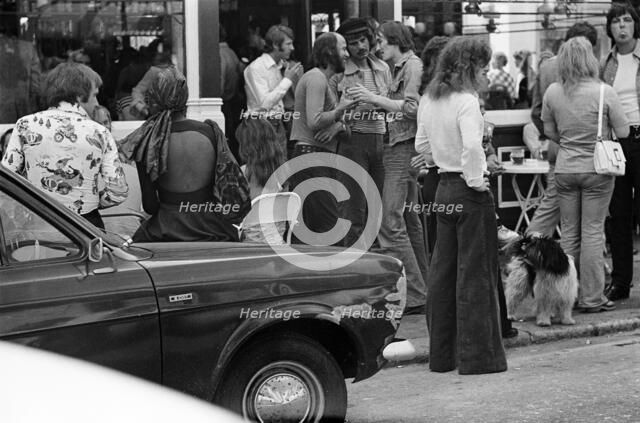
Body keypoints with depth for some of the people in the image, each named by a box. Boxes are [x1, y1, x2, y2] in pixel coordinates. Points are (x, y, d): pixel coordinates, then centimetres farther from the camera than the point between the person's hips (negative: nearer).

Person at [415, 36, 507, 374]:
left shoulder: (429, 101, 8)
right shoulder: (466, 101, -16)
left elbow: (422, 145, 18)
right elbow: (472, 146, -30)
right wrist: (476, 180, -18)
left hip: (444, 189, 8)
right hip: (469, 192, -8)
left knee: (443, 271, 13)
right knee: (475, 273, -2)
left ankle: (441, 354, 19)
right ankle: (478, 355, 2)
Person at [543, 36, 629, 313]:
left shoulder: (552, 93, -3)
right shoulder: (604, 93, -14)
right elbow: (623, 132, -6)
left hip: (564, 169, 3)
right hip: (597, 168, -3)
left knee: (569, 233, 12)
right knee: (592, 232, 2)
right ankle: (591, 297, 5)